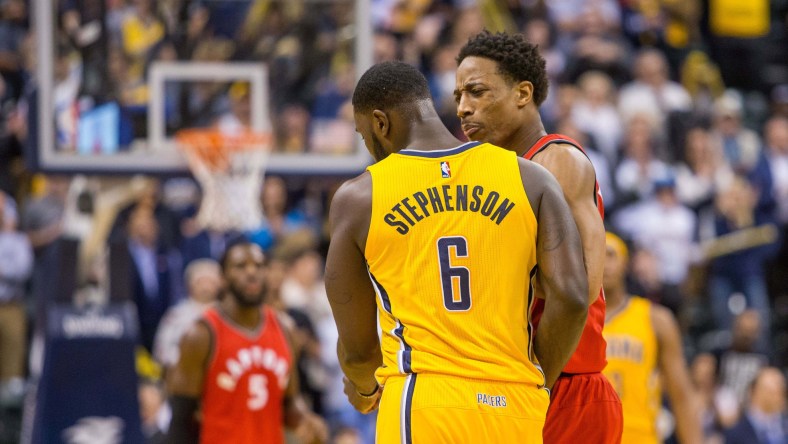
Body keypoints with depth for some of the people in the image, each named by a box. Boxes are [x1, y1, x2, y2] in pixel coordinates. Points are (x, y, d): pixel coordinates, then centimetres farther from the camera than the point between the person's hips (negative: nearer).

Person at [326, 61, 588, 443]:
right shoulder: (530, 178, 8)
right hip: (514, 411, 3)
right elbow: (571, 298, -2)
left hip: (421, 410, -3)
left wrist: (365, 389, 33)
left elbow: (357, 348, 10)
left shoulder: (357, 199, 5)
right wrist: (538, 382, 14)